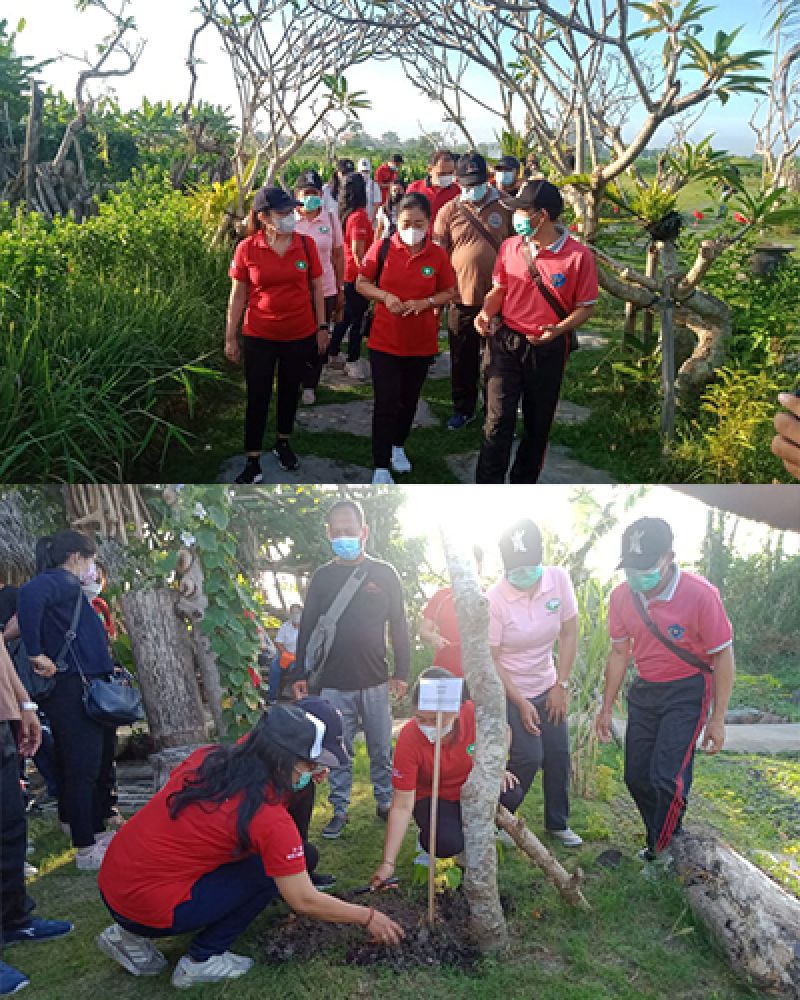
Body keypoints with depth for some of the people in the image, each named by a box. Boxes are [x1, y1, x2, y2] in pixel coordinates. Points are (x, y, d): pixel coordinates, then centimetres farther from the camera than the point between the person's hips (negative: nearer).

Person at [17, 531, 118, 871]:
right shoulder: (62, 581, -13)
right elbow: (30, 595, -36)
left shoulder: (68, 587, 17)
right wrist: (36, 654, -30)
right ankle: (87, 850, 6)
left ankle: (96, 832, 31)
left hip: (85, 691, 10)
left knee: (96, 764, 19)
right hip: (72, 690, -10)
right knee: (83, 769, -2)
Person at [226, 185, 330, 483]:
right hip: (259, 336, -2)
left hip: (300, 335, 2)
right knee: (257, 397, 4)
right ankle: (253, 460, 14)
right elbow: (238, 295, -3)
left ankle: (283, 443, 38)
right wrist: (230, 338, -1)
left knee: (290, 391, 18)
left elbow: (316, 288, 4)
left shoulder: (306, 244, -6)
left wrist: (322, 327, 4)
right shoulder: (246, 249, -10)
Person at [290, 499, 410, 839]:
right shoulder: (322, 577, 4)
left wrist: (401, 672, -1)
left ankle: (385, 802, 25)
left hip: (375, 682, -1)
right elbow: (307, 628, 8)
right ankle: (340, 810, 19)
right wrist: (300, 674, 4)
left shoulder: (384, 573, 0)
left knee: (381, 749, 9)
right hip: (334, 684, 1)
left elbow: (399, 626, 3)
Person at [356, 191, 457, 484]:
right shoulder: (383, 248, -8)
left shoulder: (438, 255, -5)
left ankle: (398, 446, 42)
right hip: (385, 339, -2)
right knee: (386, 403, -4)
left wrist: (425, 302, -15)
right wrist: (384, 296, -19)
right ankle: (381, 467, 4)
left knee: (409, 399, 18)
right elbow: (361, 283, 0)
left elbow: (448, 293, 4)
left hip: (421, 342, 2)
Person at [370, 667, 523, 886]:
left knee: (512, 795, -28)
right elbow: (402, 806, -24)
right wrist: (388, 863, -25)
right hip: (433, 797, -3)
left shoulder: (475, 714, -26)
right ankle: (427, 836, 6)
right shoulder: (408, 739, -29)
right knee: (446, 844, -33)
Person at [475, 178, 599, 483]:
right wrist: (487, 312, -8)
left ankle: (524, 483, 31)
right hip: (505, 342, 2)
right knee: (498, 419, -4)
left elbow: (585, 306, -5)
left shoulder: (579, 255, -12)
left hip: (548, 348, -1)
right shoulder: (510, 246, -1)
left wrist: (558, 329, -22)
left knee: (538, 423, 13)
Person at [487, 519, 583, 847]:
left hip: (547, 688, 4)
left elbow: (569, 634, -3)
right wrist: (521, 703, -14)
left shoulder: (558, 579, -13)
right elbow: (491, 659, -15)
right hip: (509, 691, -4)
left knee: (558, 755, 6)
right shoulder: (494, 599, -23)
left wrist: (561, 685, -4)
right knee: (529, 757, -11)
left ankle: (558, 823, 27)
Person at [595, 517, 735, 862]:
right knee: (637, 777, 7)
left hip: (687, 691, -5)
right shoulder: (622, 596, -8)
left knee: (666, 776, -14)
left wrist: (717, 719, -13)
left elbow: (723, 655, -14)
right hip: (644, 691, 5)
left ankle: (659, 854, 7)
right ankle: (664, 839, 29)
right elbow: (619, 653, 5)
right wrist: (606, 708, 9)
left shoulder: (700, 594, -23)